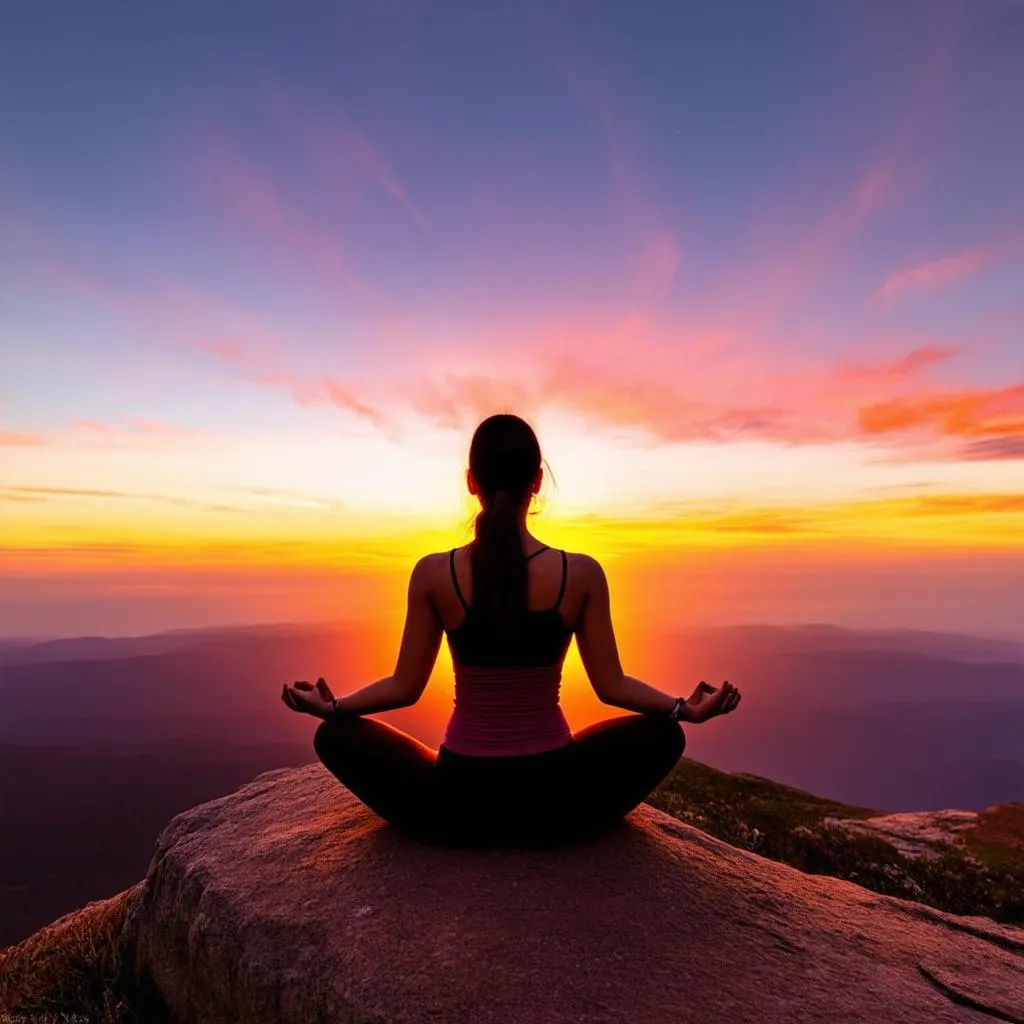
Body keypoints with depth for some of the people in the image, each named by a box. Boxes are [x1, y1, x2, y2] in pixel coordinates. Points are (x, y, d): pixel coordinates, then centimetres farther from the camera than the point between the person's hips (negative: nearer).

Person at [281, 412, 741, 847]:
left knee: (335, 734, 19)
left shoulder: (433, 573, -12)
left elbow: (405, 687, -4)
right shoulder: (583, 573, -12)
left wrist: (331, 704, 13)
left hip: (458, 804, 0)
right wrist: (686, 708, 11)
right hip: (553, 803, 1)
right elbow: (612, 687, -5)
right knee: (664, 733, 24)